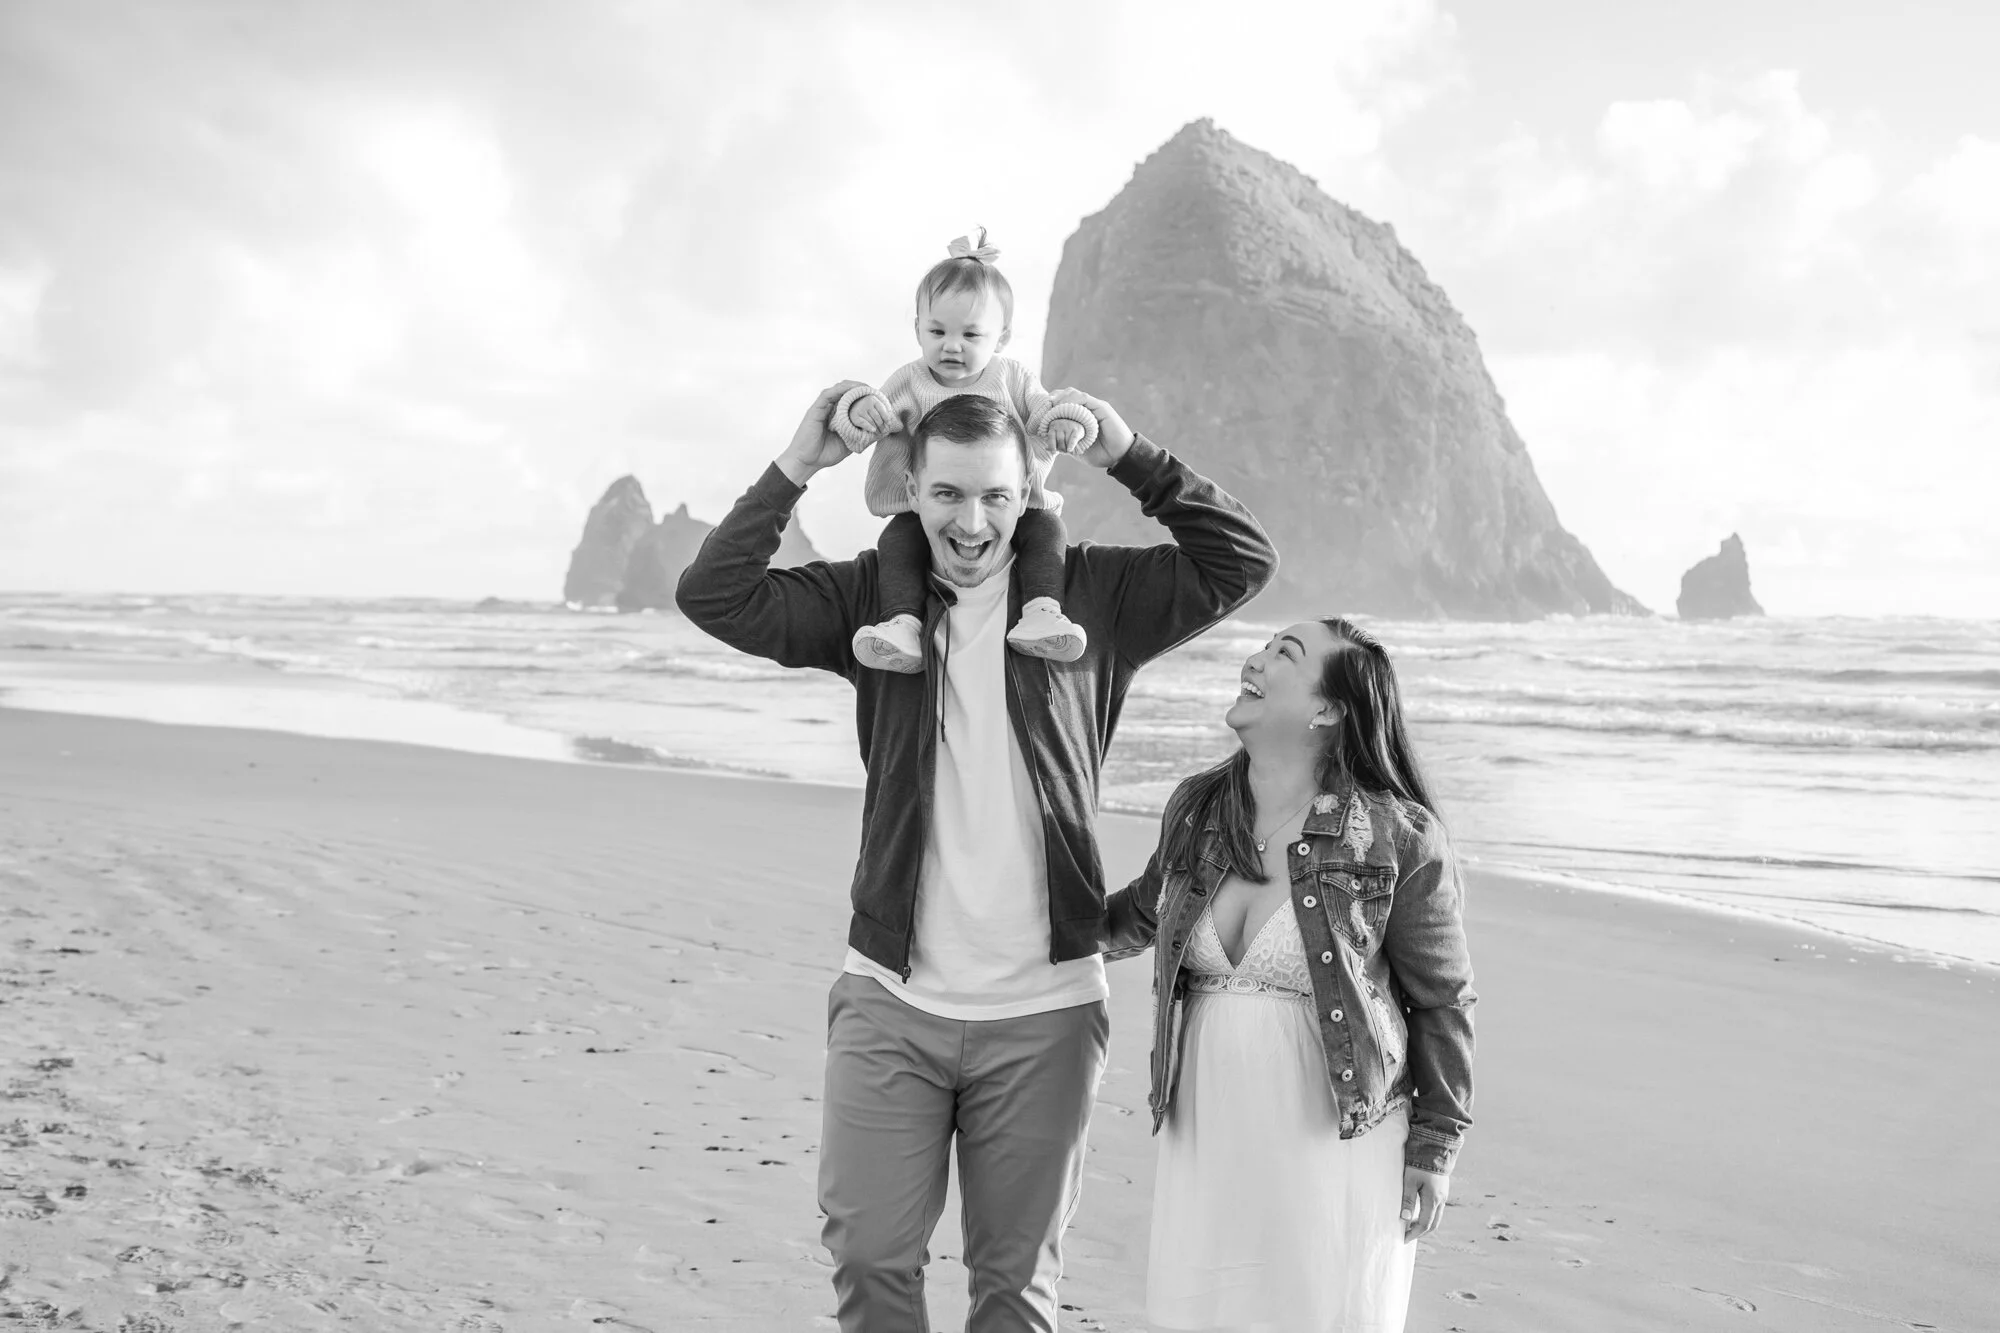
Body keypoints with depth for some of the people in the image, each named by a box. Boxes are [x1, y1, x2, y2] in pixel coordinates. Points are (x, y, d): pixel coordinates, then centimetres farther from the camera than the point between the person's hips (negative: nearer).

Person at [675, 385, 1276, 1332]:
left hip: (1043, 1011, 0)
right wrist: (794, 468, -6)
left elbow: (1240, 562, 0)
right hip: (889, 1000, 1)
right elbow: (714, 595, -3)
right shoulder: (869, 597, 4)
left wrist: (1133, 460, -4)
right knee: (868, 1257, 6)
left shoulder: (1091, 597, 2)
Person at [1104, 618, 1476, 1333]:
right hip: (1207, 1134, 5)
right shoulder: (1194, 808, 2)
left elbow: (1442, 1002, -4)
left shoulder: (1400, 839, -12)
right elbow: (1145, 910, 22)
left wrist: (1434, 1149, -3)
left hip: (1336, 1142, -4)